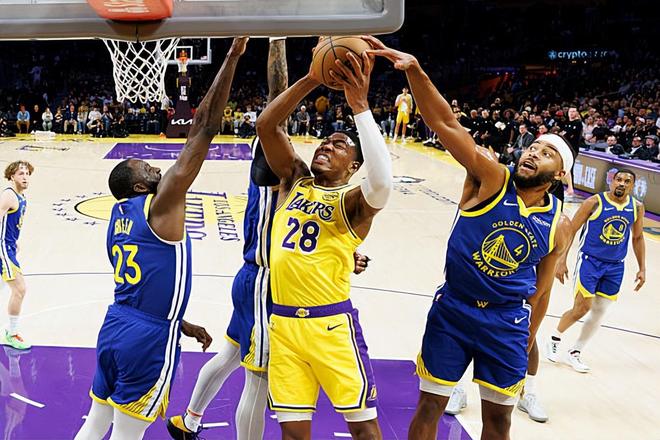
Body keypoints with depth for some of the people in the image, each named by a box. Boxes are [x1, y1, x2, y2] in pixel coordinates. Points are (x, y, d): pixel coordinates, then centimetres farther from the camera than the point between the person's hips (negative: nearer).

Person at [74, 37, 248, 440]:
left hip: (114, 329, 8)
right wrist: (233, 56, -16)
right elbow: (205, 128, -18)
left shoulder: (119, 213, 10)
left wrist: (180, 323, 25)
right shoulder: (160, 204, -14)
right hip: (148, 340, -8)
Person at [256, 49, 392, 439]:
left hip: (331, 323, -4)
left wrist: (359, 105, -29)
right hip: (283, 321, 4)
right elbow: (266, 125, -1)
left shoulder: (351, 201, -5)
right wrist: (312, 80, -12)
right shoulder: (294, 181, 9)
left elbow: (382, 183, -30)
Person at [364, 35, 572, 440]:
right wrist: (415, 71, -38)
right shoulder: (491, 178, -11)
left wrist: (526, 346, 12)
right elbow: (446, 125, -24)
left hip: (507, 323, 2)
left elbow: (541, 291, 8)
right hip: (452, 311, -2)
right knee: (430, 406, 9)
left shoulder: (559, 225, -2)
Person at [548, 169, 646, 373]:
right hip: (590, 260, -4)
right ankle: (554, 339, 18)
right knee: (582, 308, -8)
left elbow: (638, 238, 14)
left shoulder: (637, 207, 0)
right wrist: (562, 261, -12)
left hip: (615, 266, 5)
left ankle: (575, 353, 22)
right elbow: (571, 231, -9)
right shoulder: (594, 202, -13)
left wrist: (642, 269, 11)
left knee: (599, 312, 7)